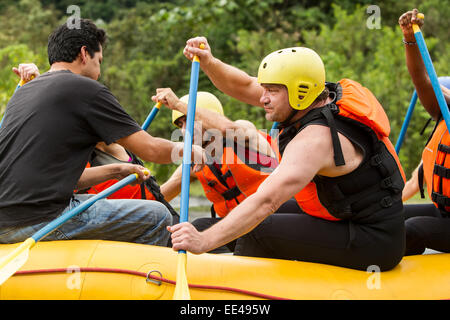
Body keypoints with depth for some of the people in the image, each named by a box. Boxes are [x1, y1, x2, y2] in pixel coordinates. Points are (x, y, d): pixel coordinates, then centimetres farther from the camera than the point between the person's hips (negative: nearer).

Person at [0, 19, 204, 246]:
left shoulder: (22, 93, 21)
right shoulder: (86, 89, -3)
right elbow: (150, 150, -1)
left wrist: (115, 171, 28)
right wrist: (189, 150, 19)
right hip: (41, 221, -9)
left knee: (93, 200, 32)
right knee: (157, 217, 2)